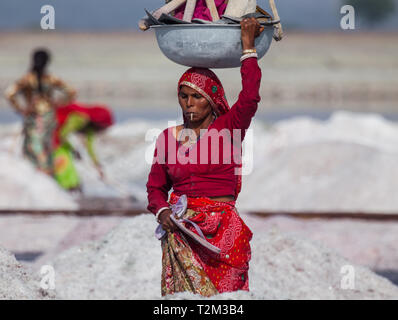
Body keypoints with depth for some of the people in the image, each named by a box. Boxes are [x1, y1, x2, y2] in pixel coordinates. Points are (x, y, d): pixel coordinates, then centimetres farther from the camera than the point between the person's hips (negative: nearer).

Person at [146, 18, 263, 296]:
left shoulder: (228, 129, 6)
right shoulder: (169, 137, 15)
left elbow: (250, 97, -11)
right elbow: (156, 186, 20)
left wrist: (248, 46, -5)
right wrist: (162, 210, -1)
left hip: (220, 223, -2)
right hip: (180, 222, 2)